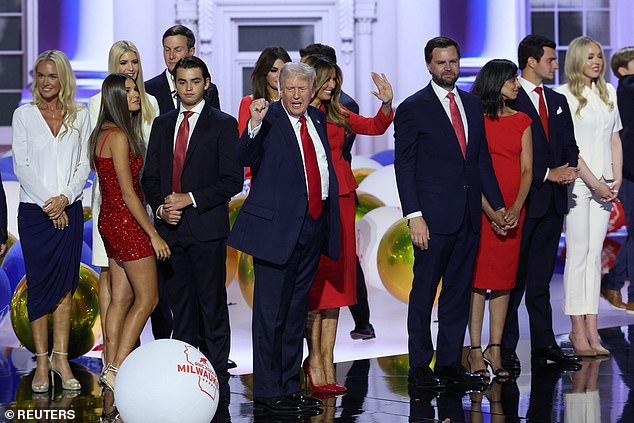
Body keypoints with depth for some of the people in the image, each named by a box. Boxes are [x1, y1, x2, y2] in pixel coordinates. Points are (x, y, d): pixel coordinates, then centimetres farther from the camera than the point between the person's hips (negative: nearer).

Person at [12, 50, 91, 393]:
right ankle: (42, 361, 3)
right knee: (39, 284, -1)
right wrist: (48, 202, -10)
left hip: (69, 209, 1)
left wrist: (65, 197, -11)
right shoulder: (24, 115, 3)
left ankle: (61, 357, 6)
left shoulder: (79, 116, 7)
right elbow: (21, 165, -2)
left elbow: (84, 164, 4)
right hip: (34, 210, -1)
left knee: (65, 286, 2)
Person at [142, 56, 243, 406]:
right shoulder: (162, 124, 15)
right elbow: (150, 177, 16)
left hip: (206, 230, -4)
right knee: (181, 308, 8)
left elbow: (232, 180, -6)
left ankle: (217, 382, 2)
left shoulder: (223, 125, 0)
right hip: (170, 230, 5)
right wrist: (160, 206, -2)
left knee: (212, 308, -2)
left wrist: (190, 199, -13)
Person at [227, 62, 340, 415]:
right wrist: (255, 124, -38)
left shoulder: (318, 118, 12)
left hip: (314, 225, 7)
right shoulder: (270, 119, -8)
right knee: (270, 312, -2)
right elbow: (246, 157, -23)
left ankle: (291, 386, 23)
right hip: (278, 226, -7)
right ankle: (267, 393, 3)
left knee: (297, 312, 15)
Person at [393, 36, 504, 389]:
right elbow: (404, 166, -7)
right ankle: (420, 367, 7)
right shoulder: (413, 108, -4)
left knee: (459, 291, 9)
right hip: (435, 215, -6)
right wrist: (414, 216, -14)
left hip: (469, 215, 6)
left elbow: (482, 158, 16)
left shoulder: (473, 105, 13)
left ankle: (450, 362, 17)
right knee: (424, 291, 1)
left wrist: (498, 204, 9)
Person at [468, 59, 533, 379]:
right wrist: (491, 211, -15)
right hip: (480, 208, -4)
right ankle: (475, 350, 2)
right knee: (478, 277, -3)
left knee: (504, 279, 5)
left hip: (513, 211, 4)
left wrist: (516, 208, -9)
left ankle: (495, 349, 10)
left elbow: (527, 169, 6)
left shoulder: (521, 121, 11)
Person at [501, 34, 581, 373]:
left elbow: (569, 145, 17)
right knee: (513, 277, -1)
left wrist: (569, 169, -5)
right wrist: (547, 174, -13)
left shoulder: (558, 102, 17)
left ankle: (544, 345, 14)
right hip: (520, 200, -7)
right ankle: (506, 348, 4)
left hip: (552, 200, 7)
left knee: (541, 278, 11)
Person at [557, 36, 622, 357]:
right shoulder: (564, 96, -6)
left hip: (603, 184, 6)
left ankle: (591, 330, 5)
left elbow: (615, 138, 15)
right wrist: (594, 183, -11)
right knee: (578, 253, -4)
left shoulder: (608, 93, 14)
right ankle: (578, 330, -1)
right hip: (577, 183, -5)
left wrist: (616, 178, 3)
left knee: (594, 254, 5)